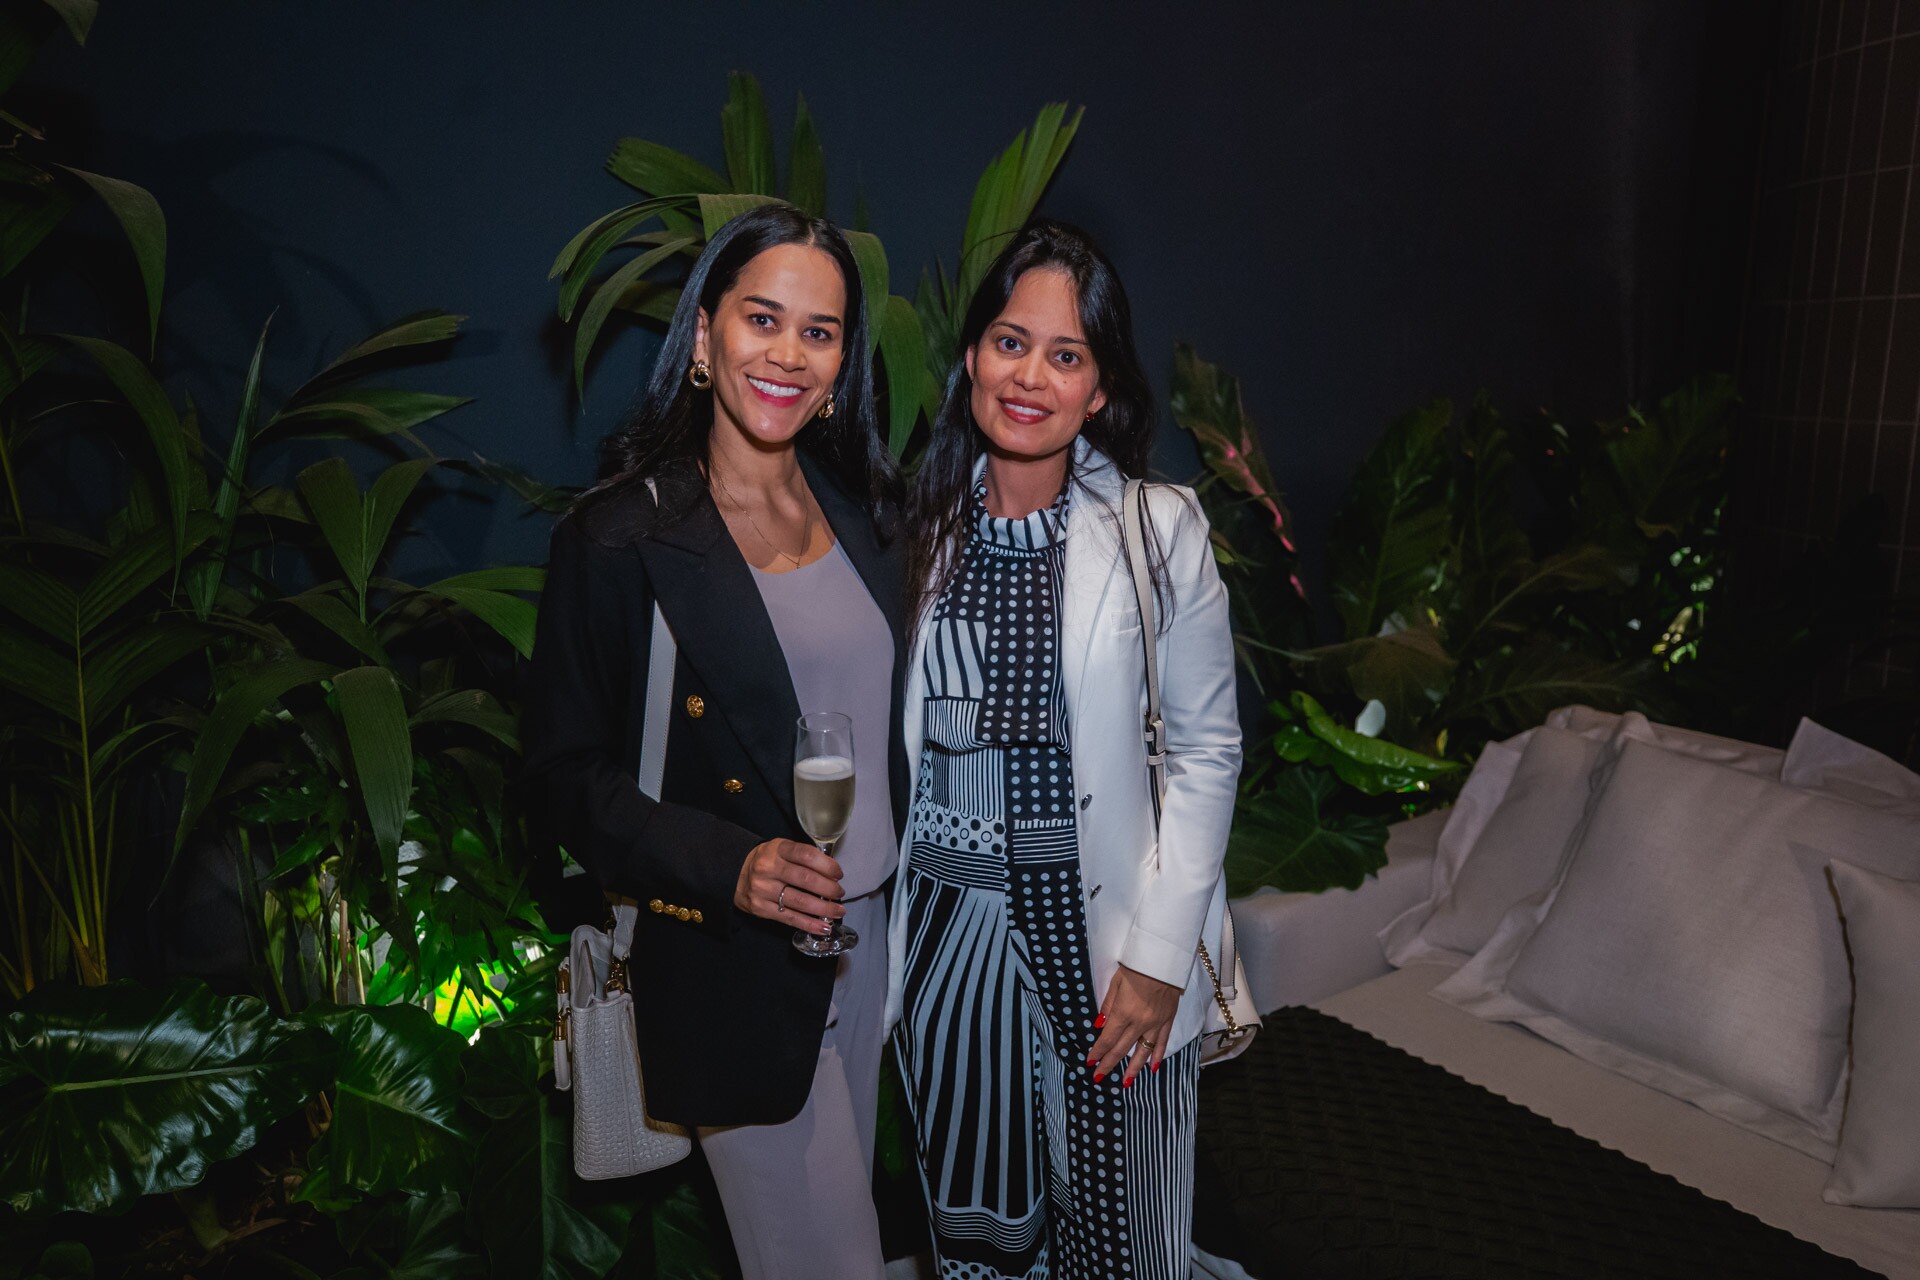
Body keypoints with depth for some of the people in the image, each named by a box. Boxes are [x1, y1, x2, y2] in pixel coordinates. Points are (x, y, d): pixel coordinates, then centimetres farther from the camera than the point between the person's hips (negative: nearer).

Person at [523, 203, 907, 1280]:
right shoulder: (620, 540, -14)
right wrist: (729, 864, -24)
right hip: (734, 972, -5)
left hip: (871, 934, 6)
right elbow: (568, 776, -11)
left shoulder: (860, 506, 3)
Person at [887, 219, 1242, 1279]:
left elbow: (1205, 749, -5)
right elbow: (892, 744, 7)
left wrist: (1159, 954, -10)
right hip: (951, 925, 2)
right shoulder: (921, 528, 0)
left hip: (1102, 928, -2)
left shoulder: (1161, 530, -7)